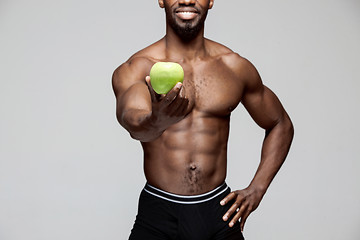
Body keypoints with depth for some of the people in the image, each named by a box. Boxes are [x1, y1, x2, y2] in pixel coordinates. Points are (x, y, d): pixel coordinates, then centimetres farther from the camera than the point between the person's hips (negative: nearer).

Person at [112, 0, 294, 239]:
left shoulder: (235, 67, 3)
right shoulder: (135, 69, -6)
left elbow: (281, 125, 15)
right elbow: (130, 120, -27)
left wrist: (256, 190, 4)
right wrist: (157, 121, -51)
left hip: (219, 212, 2)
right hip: (158, 213, -2)